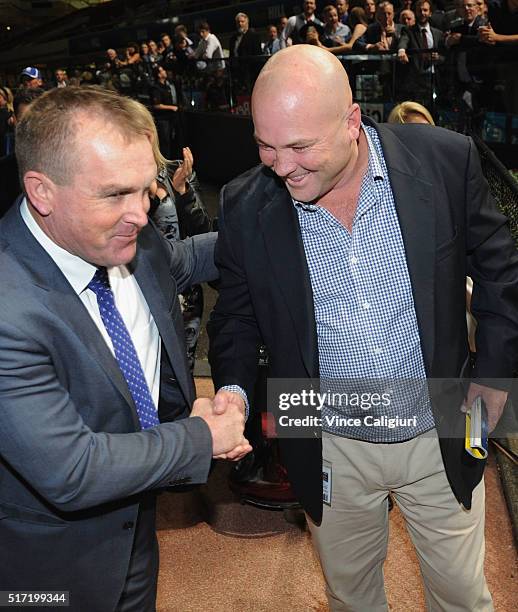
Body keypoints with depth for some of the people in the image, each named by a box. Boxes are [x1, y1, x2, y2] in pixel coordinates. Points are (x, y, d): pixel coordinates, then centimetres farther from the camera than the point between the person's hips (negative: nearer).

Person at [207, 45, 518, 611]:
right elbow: (237, 317, 0)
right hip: (332, 455, 1)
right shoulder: (245, 206, -13)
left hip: (442, 439, 0)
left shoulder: (445, 160, -15)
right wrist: (234, 388, -16)